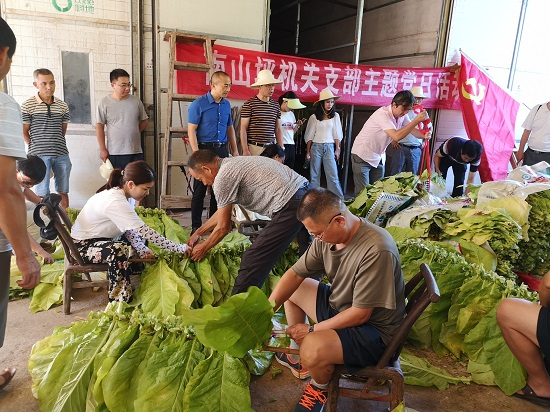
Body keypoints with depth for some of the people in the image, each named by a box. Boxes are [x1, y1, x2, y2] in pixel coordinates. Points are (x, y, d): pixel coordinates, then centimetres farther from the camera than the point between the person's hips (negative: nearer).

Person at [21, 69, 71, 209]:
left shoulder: (62, 105, 7)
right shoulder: (28, 105, -3)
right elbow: (24, 132, 1)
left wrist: (56, 143, 9)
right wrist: (35, 148, 0)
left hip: (61, 154, 3)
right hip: (39, 155, -3)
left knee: (63, 191, 11)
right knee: (42, 194, 1)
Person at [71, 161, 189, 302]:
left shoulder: (117, 193, -5)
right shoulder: (116, 202, -33)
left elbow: (128, 229, -1)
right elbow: (146, 232, -34)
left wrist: (142, 249, -15)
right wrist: (180, 249, -31)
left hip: (97, 239, 10)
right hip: (82, 246, -10)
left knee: (137, 236, 9)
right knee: (119, 249, -34)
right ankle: (119, 300, -23)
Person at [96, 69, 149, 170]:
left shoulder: (136, 101, 2)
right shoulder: (104, 103, -4)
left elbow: (144, 121, 13)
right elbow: (99, 127, -2)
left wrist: (133, 132, 1)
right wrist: (102, 149, -5)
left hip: (135, 152, 2)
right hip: (114, 152, -2)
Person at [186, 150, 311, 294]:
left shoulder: (222, 178, -7)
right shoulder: (231, 163, 21)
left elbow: (223, 227, 1)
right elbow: (222, 211, 31)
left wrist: (203, 248, 17)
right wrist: (199, 232, 35)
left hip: (290, 205, -10)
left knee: (252, 262, -1)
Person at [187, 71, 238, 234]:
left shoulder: (226, 104, 10)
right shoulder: (199, 104, -7)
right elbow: (191, 130, -10)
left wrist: (235, 150, 12)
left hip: (221, 150, 6)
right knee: (200, 190, 0)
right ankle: (196, 226, 10)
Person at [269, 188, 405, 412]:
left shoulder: (376, 250, -34)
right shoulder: (327, 235, -11)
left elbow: (360, 314, -28)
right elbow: (295, 274, -1)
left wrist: (312, 330, -18)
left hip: (372, 329, -8)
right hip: (339, 305, 8)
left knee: (313, 350, -33)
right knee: (291, 288, 13)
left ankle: (319, 388, 5)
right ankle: (298, 356, 27)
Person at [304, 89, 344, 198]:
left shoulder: (335, 116, 4)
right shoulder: (314, 117, 0)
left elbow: (337, 134, 6)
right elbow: (309, 136, 3)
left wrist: (337, 149, 3)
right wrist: (308, 152, 1)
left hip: (329, 147, 1)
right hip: (316, 147, 0)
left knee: (333, 175, -3)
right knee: (314, 175, 5)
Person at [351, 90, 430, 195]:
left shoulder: (402, 115, -1)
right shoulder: (383, 114, -26)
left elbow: (414, 131, 1)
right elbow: (396, 136, -37)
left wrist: (424, 135, -22)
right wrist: (417, 120, -36)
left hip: (377, 158, 8)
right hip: (362, 156, -8)